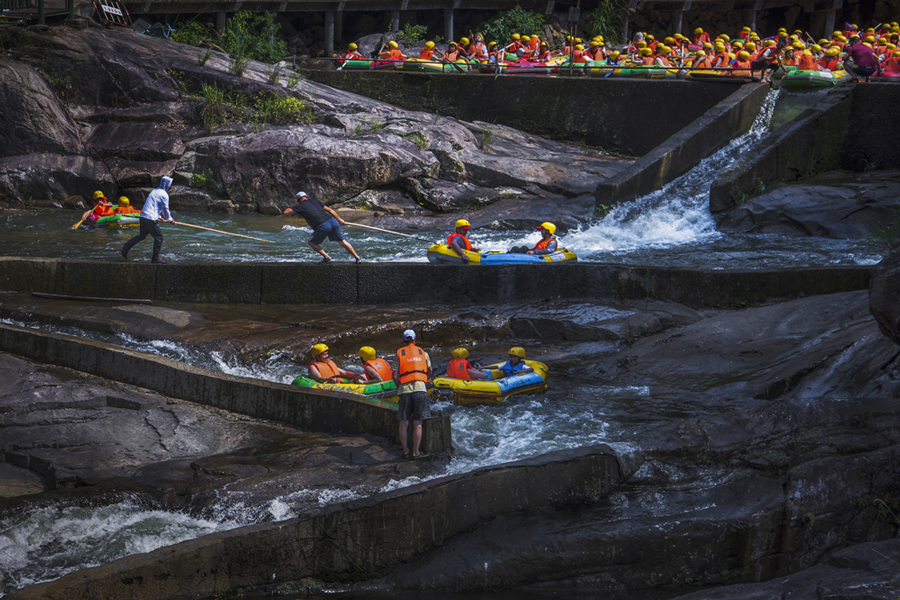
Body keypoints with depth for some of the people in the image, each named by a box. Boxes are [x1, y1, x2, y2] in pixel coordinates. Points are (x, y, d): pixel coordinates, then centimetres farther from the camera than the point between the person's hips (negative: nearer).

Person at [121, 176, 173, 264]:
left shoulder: (155, 191, 21)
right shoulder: (164, 195, -8)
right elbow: (165, 209, -9)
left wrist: (158, 216, 29)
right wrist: (170, 219, 6)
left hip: (143, 216, 9)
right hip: (150, 219, -9)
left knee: (142, 235, 21)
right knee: (159, 236, 0)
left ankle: (125, 248, 18)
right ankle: (155, 258, 2)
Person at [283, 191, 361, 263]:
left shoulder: (300, 206, 8)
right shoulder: (315, 201, 22)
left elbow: (286, 212, 9)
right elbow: (329, 210, 22)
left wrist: (296, 212, 28)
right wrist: (340, 220, 31)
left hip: (323, 226, -5)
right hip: (333, 221, 5)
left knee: (312, 243, 16)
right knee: (341, 241, 18)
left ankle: (326, 257, 6)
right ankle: (357, 258, 19)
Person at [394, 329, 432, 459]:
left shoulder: (399, 353, 6)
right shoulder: (423, 353, 12)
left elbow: (396, 376, 0)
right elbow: (429, 372, 23)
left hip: (404, 390, -1)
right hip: (420, 389, 1)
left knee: (403, 424, 6)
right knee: (417, 423, 3)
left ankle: (405, 451, 8)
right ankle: (415, 452, 3)